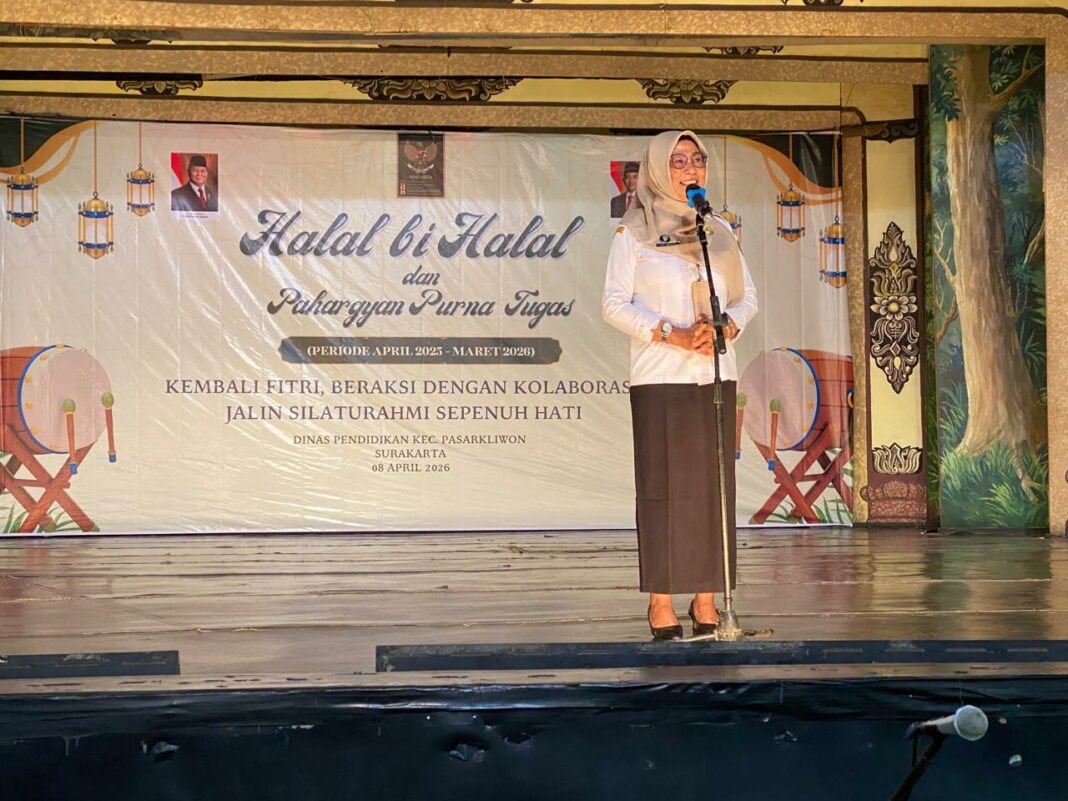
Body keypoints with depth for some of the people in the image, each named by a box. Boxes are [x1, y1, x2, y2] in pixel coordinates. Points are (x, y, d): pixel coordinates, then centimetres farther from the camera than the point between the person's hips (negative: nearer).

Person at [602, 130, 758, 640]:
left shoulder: (720, 230, 15)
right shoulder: (634, 231, 2)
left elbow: (746, 296, 14)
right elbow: (615, 303, -5)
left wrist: (725, 328, -8)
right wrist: (673, 335, -15)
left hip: (716, 376, 4)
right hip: (659, 377, -4)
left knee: (713, 485, 3)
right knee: (663, 485, -6)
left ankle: (706, 602, 9)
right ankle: (660, 606, -4)